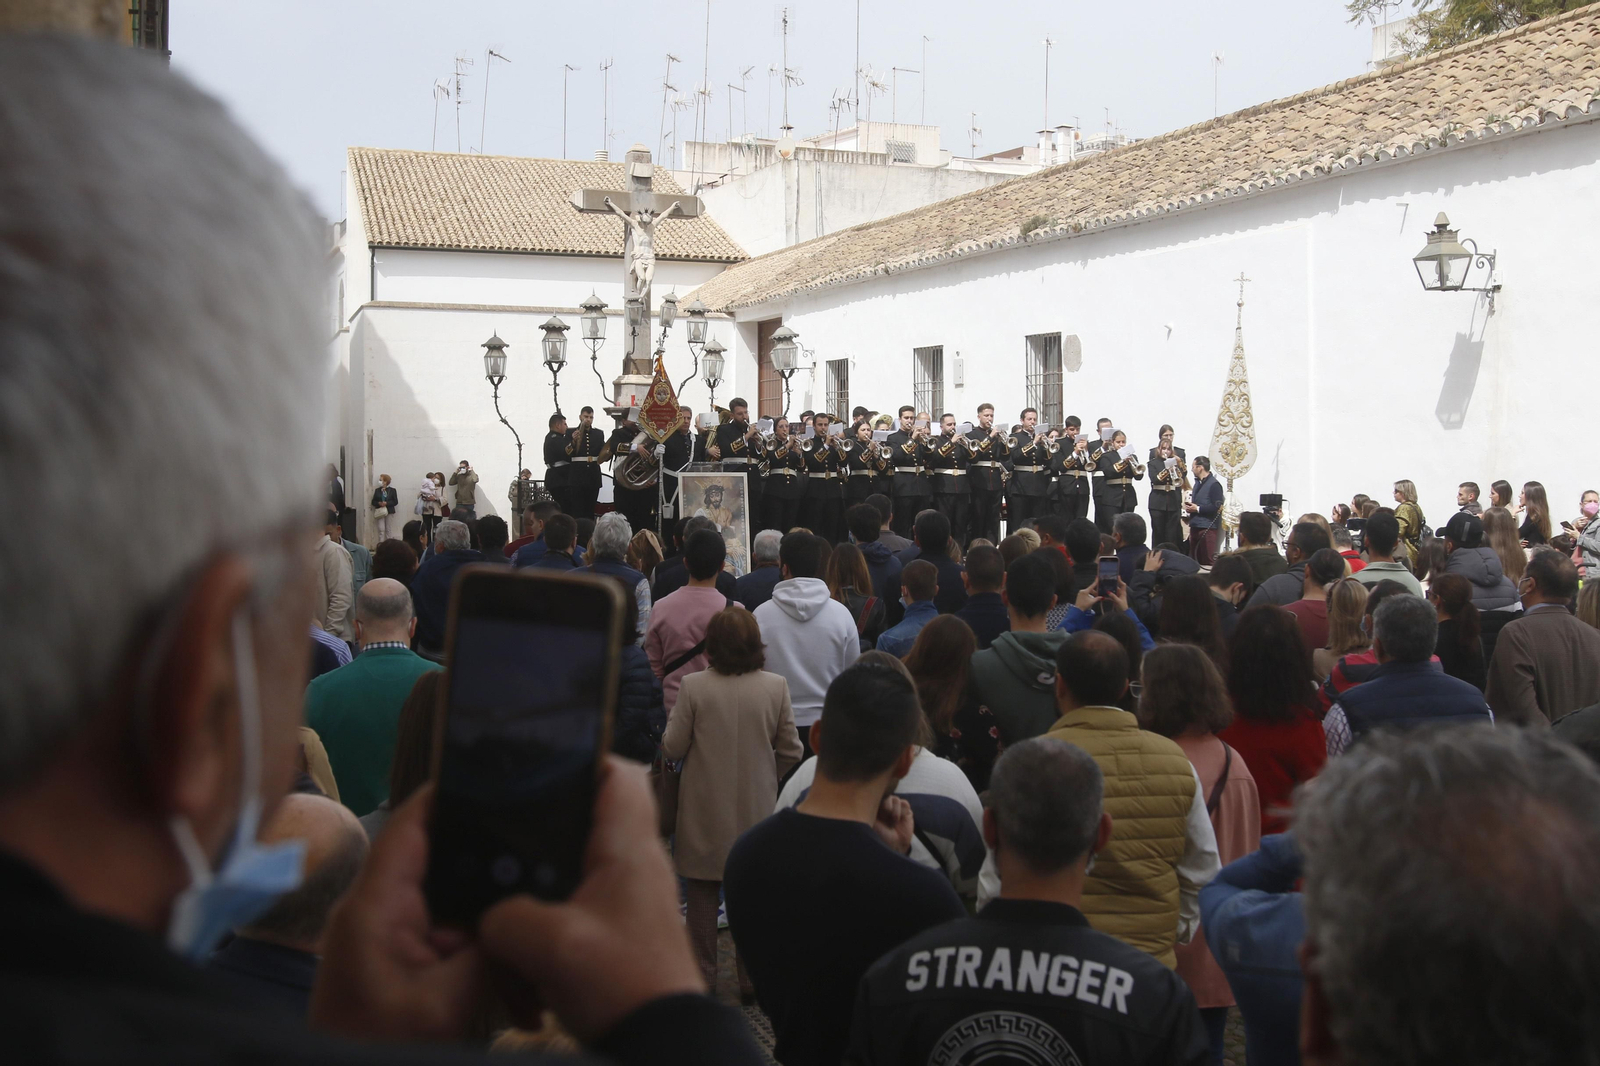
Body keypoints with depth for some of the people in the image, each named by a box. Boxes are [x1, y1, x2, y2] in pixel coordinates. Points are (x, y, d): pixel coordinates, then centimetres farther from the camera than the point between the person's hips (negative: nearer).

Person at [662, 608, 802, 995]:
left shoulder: (693, 687, -14)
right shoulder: (776, 687, -8)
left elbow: (672, 748, -7)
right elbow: (790, 752, -1)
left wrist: (670, 726, 14)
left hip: (705, 810, -1)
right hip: (757, 807, 1)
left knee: (702, 892, 12)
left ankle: (702, 976, 21)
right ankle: (753, 976, 20)